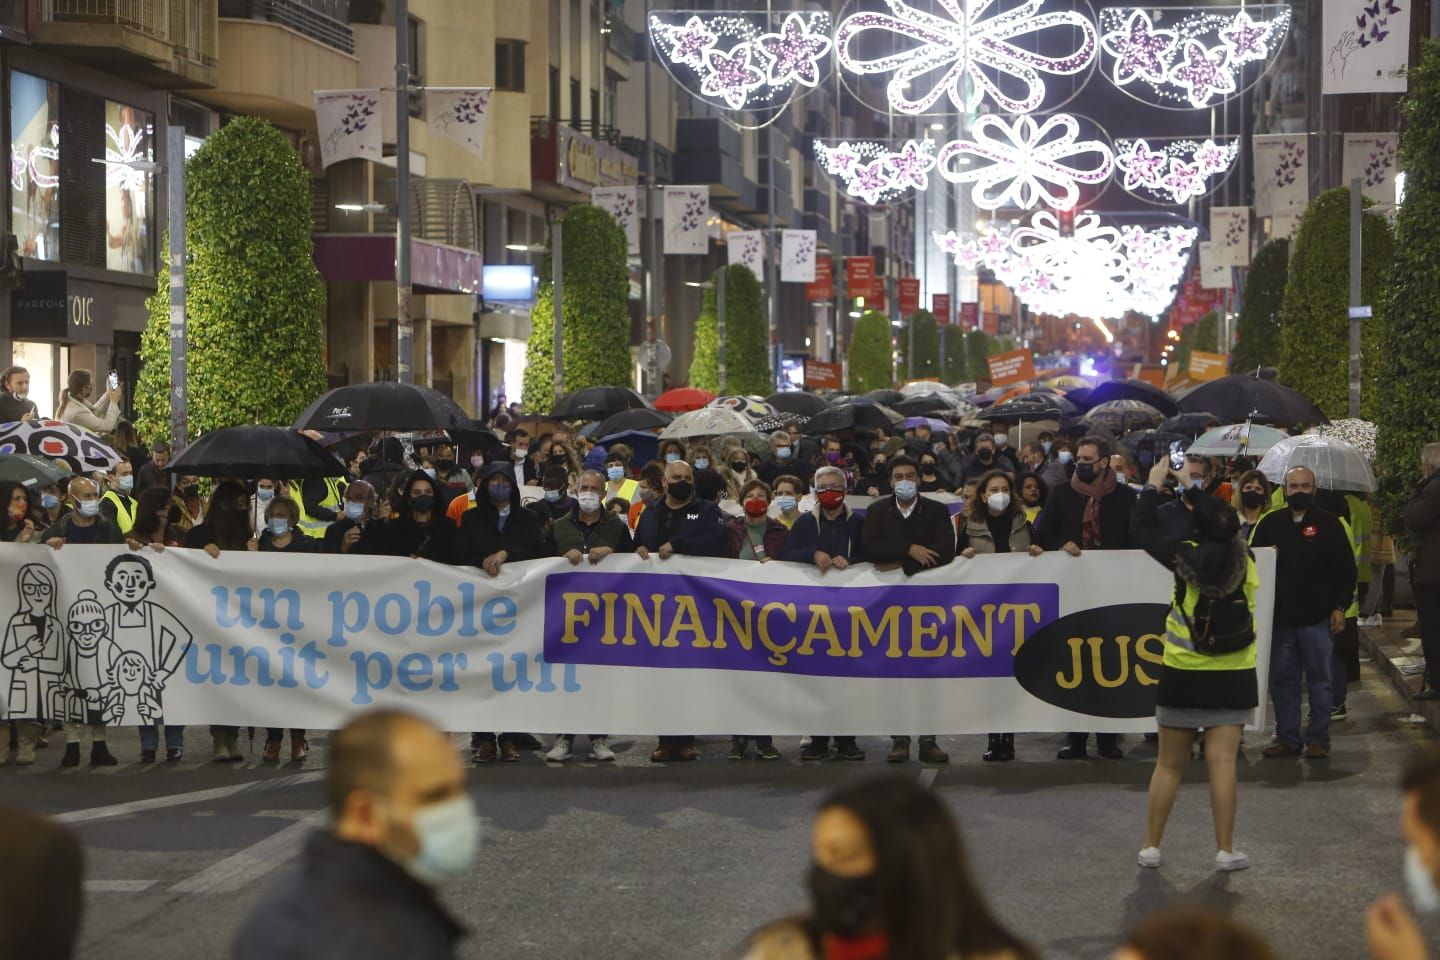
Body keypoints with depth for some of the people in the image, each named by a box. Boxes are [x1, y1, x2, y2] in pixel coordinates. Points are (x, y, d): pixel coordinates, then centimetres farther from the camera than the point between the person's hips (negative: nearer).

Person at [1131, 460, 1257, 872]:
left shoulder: (1187, 558, -12)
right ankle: (1226, 850, 0)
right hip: (1233, 679, 1)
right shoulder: (1244, 558, -4)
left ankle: (1151, 846, 13)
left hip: (1184, 676, -1)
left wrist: (1154, 486, 11)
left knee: (1169, 765, 7)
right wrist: (1192, 489, 22)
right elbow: (1224, 527, 15)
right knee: (1222, 763, 1)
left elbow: (1143, 529, -1)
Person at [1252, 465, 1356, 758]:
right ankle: (1287, 738, 14)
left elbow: (1345, 568, 1)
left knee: (1319, 679, 2)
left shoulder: (1328, 524, 1)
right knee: (1281, 680, 6)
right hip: (1280, 618, 3)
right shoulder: (1270, 523, 8)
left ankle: (1318, 739, 9)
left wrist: (1339, 607, -5)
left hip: (1317, 618, -3)